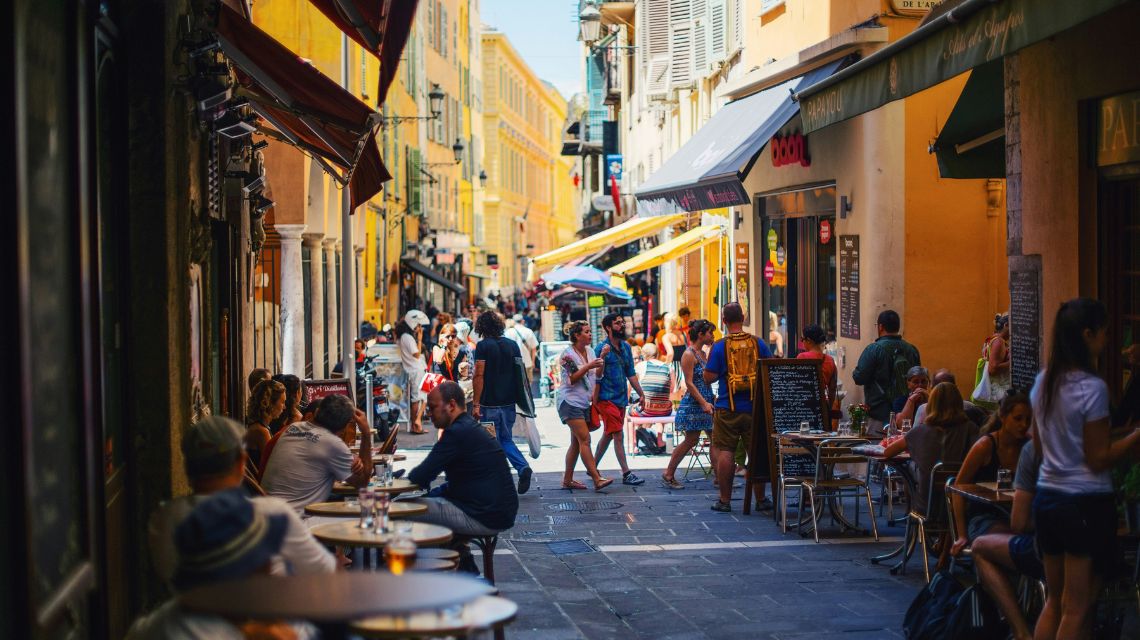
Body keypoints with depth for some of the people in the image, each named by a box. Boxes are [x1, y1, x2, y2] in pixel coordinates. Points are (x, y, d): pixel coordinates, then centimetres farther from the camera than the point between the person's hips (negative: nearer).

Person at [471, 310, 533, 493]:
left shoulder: (483, 346, -10)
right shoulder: (512, 344, 7)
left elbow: (479, 375, -14)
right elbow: (521, 373, 10)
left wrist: (476, 404, -12)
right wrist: (520, 399, 19)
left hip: (489, 403, -5)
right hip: (509, 402, 5)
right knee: (505, 440, 17)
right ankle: (523, 467, -5)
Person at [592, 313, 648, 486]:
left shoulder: (626, 347, 11)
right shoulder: (602, 348, -10)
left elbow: (631, 373, 18)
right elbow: (597, 376, -15)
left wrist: (641, 393, 14)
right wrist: (602, 357, -29)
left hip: (621, 398, 7)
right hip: (607, 398, -7)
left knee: (608, 435, 14)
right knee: (617, 435, -9)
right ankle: (626, 474, -8)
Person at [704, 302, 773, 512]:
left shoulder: (719, 346, -7)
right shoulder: (758, 343, 0)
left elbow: (709, 377, -8)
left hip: (728, 408, -2)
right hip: (754, 407, 3)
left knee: (725, 452, 4)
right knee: (757, 452, 9)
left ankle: (725, 500, 4)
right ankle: (761, 499, 15)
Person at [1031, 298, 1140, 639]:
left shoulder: (1042, 383, 6)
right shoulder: (1092, 387, -16)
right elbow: (1099, 459, -14)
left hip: (1046, 497, 7)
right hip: (1086, 503, -7)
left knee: (1054, 602, 16)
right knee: (1077, 610, 1)